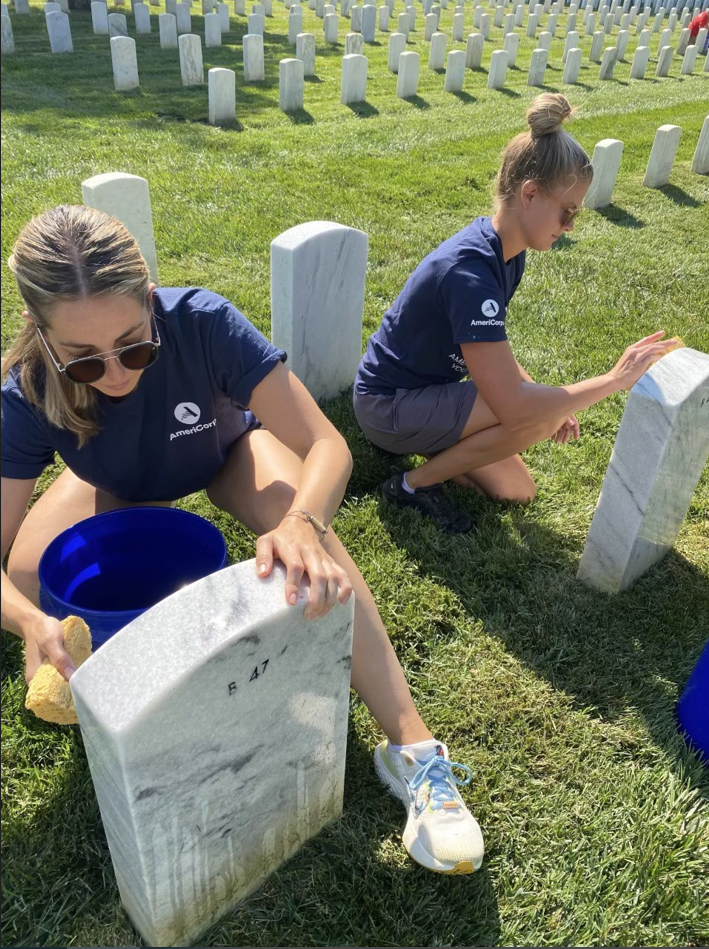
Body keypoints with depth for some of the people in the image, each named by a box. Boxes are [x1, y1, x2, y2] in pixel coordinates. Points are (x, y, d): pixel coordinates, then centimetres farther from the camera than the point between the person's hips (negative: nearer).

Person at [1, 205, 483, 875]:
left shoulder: (204, 323, -37)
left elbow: (327, 446, -39)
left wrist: (300, 523, -60)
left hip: (226, 452, -1)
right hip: (119, 487, 2)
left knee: (309, 545, -34)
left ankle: (411, 749, -30)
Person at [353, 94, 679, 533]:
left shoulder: (508, 253, -2)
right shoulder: (469, 272, -31)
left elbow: (493, 350, 10)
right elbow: (512, 405, -35)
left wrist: (551, 400, -3)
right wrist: (615, 379, -25)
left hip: (425, 388, 9)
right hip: (388, 406, -8)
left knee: (518, 491, 8)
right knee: (541, 414, -25)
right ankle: (415, 483, -7)